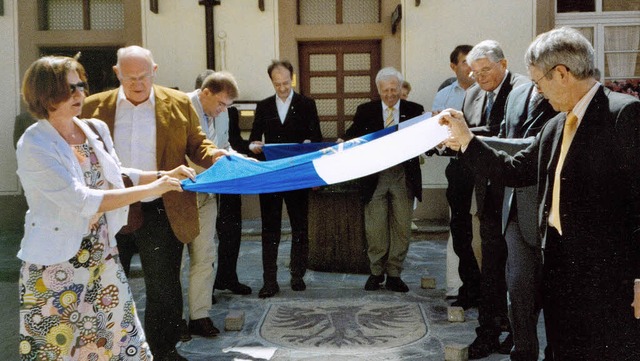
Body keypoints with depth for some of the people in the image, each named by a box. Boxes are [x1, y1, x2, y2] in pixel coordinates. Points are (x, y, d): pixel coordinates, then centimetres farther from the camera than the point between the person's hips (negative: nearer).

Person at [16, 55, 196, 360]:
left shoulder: (96, 129, 4)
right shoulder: (34, 146, -17)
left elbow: (114, 177, 17)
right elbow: (82, 201, -24)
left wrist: (163, 175, 1)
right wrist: (149, 190, -23)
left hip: (103, 254, 6)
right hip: (57, 265, -6)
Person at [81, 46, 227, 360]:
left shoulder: (179, 104, 1)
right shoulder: (95, 106, 3)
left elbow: (196, 145, 7)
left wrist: (212, 156, -15)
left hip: (160, 214, -1)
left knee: (164, 288, 10)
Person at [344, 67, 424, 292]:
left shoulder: (414, 110, 5)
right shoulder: (365, 110, 6)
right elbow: (350, 137, 0)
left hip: (404, 175, 0)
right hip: (375, 176, 0)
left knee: (401, 227, 4)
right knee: (375, 228, 2)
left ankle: (394, 275, 15)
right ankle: (376, 272, 17)